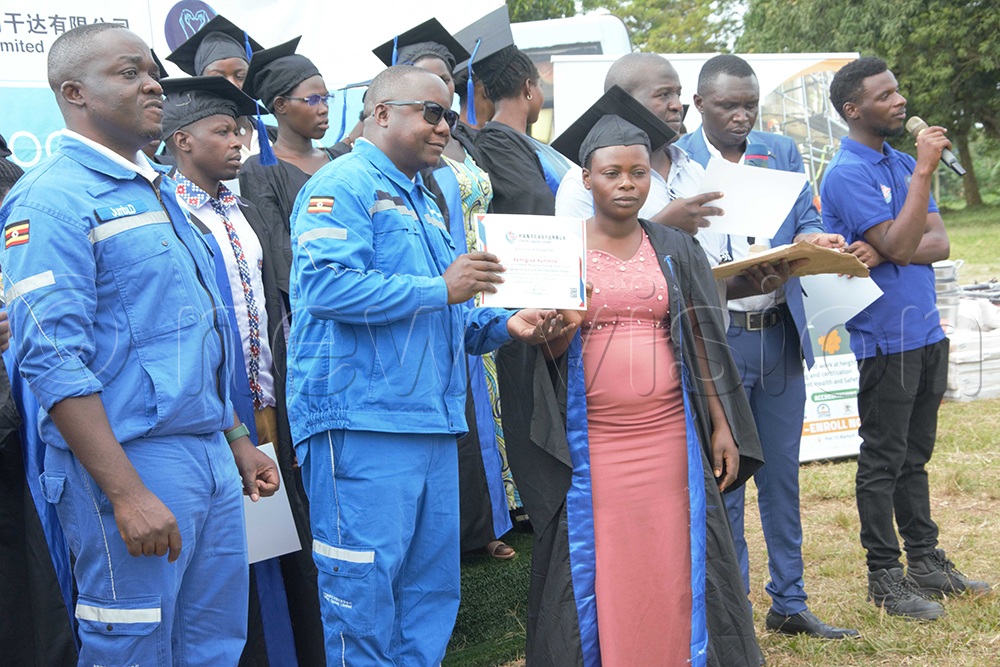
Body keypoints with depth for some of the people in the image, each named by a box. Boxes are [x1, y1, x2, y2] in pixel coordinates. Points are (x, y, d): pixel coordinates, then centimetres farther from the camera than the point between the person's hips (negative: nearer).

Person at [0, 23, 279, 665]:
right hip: (131, 462, -8)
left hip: (211, 457, 8)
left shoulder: (159, 191, 17)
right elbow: (53, 361, -19)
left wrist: (238, 441, 20)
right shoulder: (53, 198, -11)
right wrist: (127, 494, -22)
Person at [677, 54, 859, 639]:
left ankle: (790, 604, 24)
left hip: (780, 333, 5)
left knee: (782, 475, 13)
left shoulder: (783, 151, 10)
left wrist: (815, 239, -16)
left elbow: (806, 223, 8)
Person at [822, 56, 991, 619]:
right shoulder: (847, 174, -12)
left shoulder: (903, 162, 12)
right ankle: (885, 576, 9)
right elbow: (900, 244, -21)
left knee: (915, 455, 15)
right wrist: (925, 171, -20)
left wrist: (883, 253, -16)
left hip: (927, 330, 8)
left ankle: (926, 561, 24)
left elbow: (938, 242, 3)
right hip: (885, 336, -8)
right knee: (883, 460, 1)